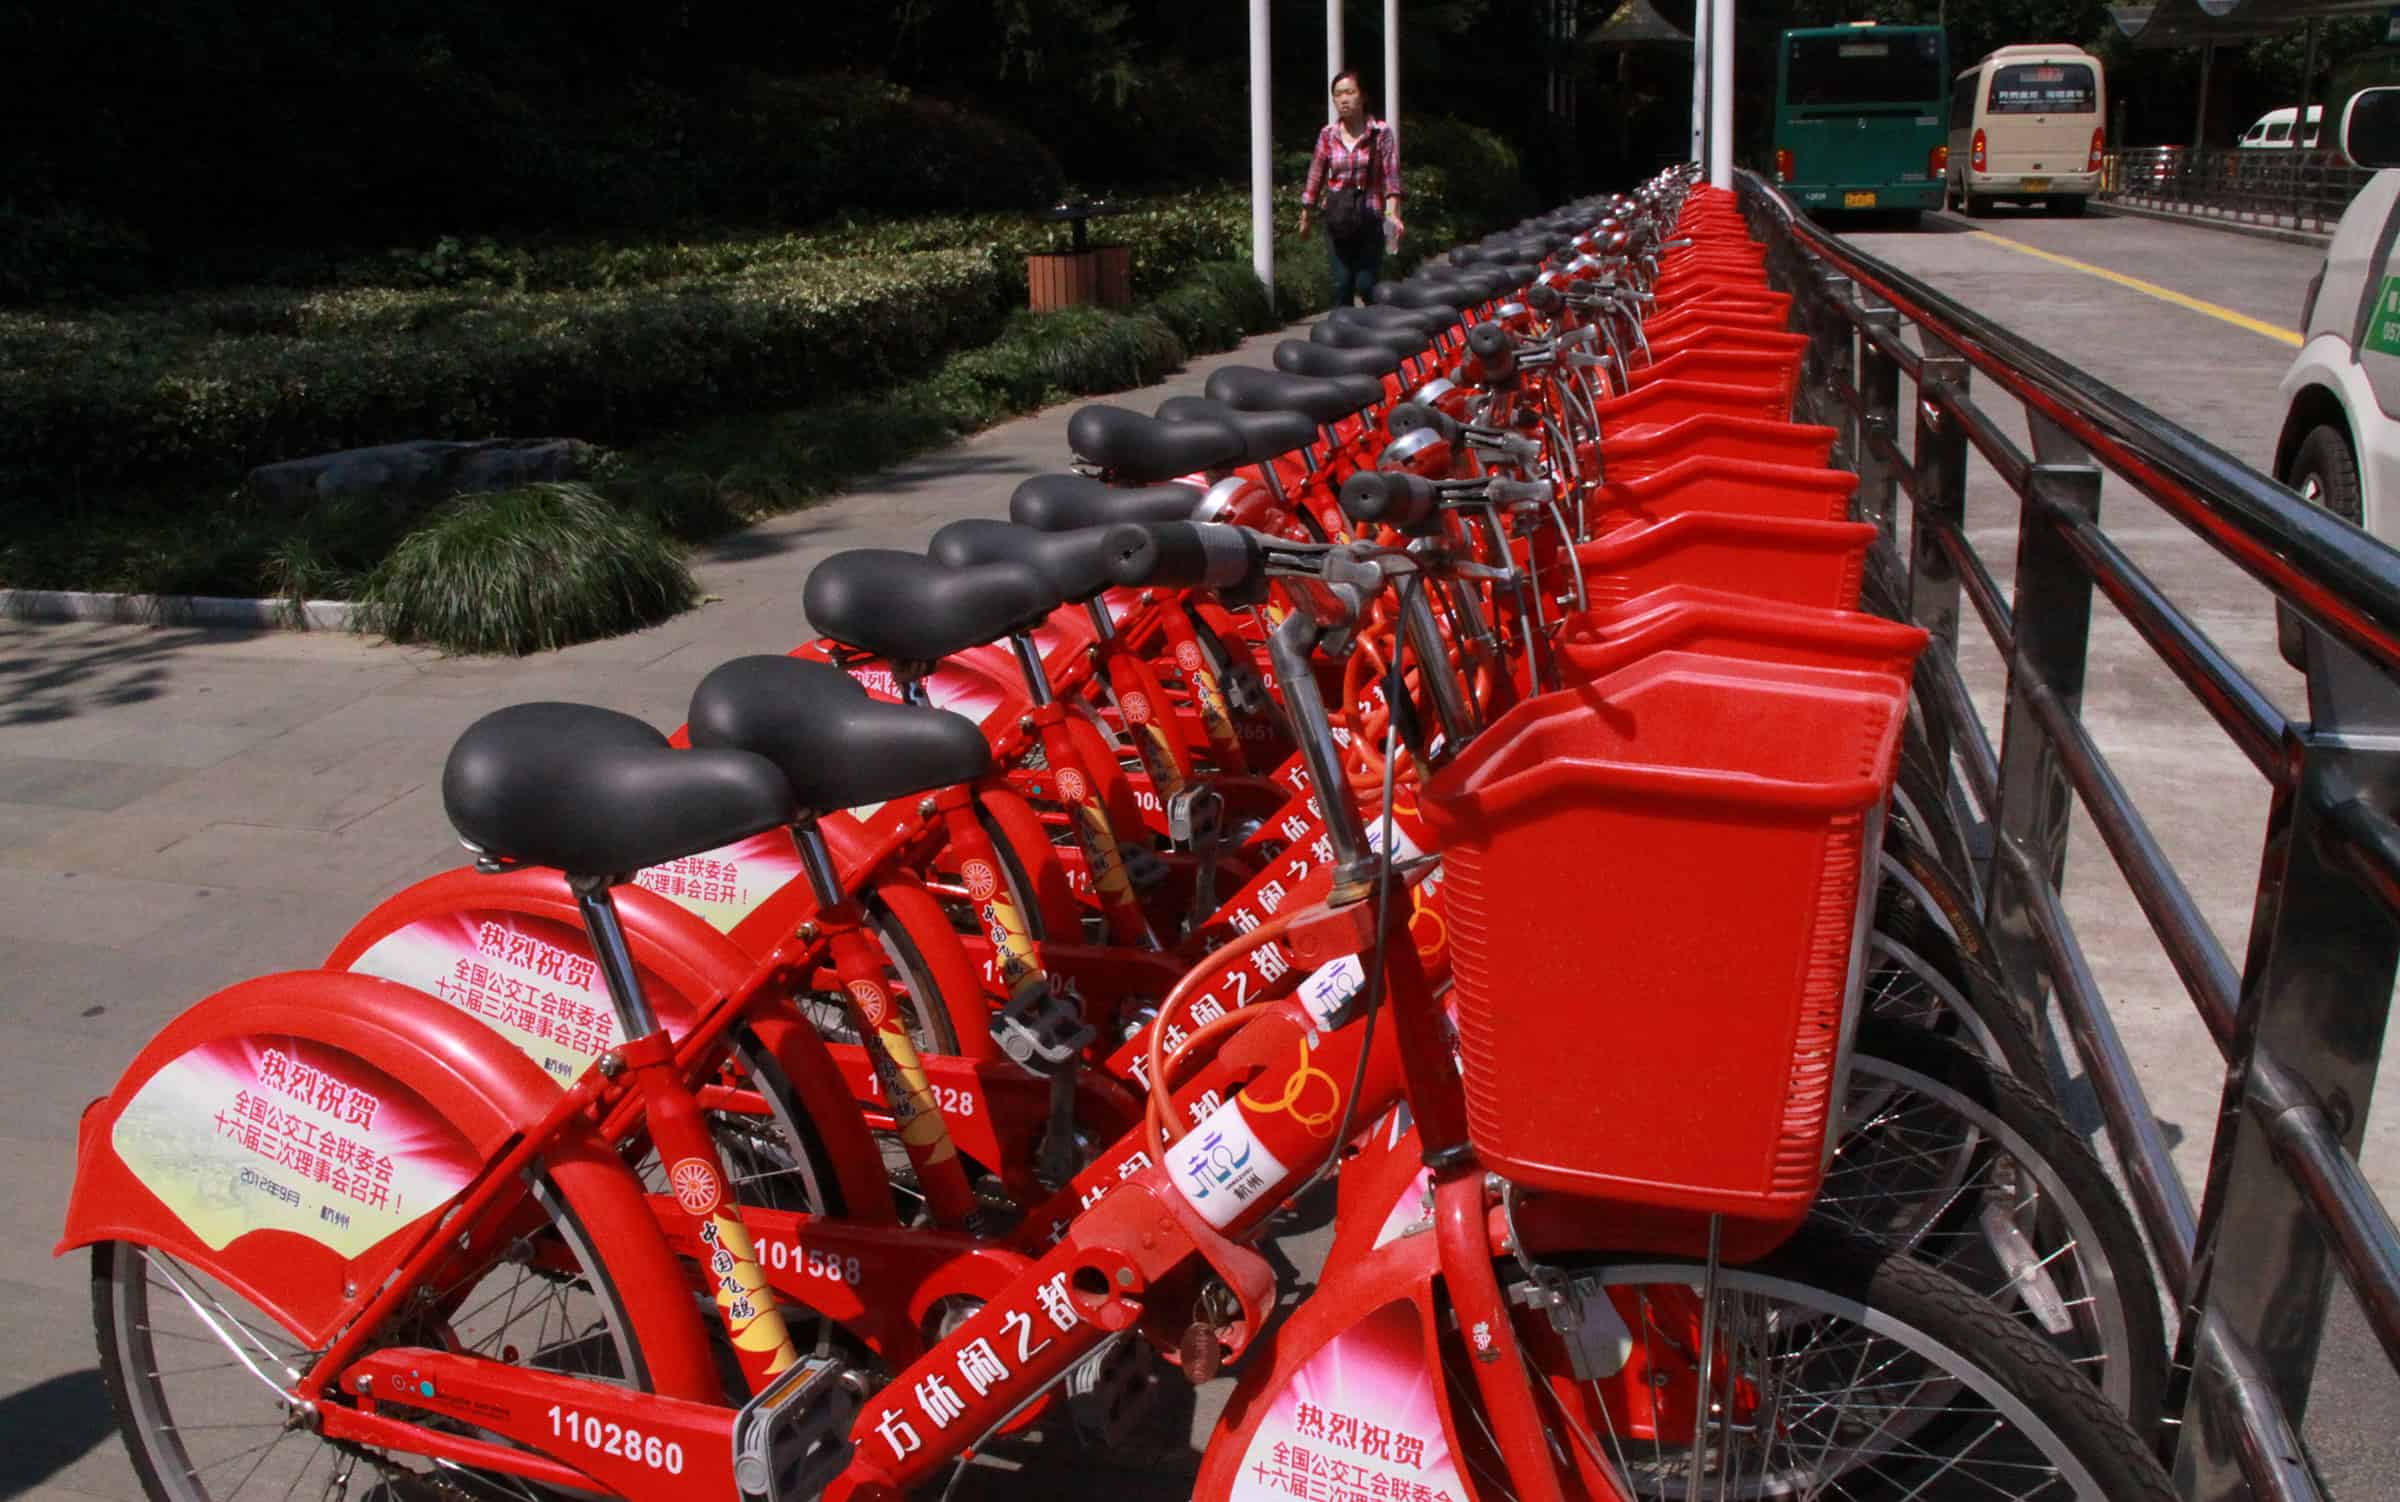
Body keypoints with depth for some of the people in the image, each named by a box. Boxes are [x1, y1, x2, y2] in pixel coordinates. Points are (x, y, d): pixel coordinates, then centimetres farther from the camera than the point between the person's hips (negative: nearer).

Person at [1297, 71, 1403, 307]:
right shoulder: (1327, 135, 6)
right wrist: (1305, 216, 14)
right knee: (1341, 284, 1)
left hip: (1370, 218, -2)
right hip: (1337, 218, 2)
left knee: (1367, 285, -4)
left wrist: (1392, 213, -20)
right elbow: (1316, 177, 11)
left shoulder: (1381, 133, -1)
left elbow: (1391, 176, -8)